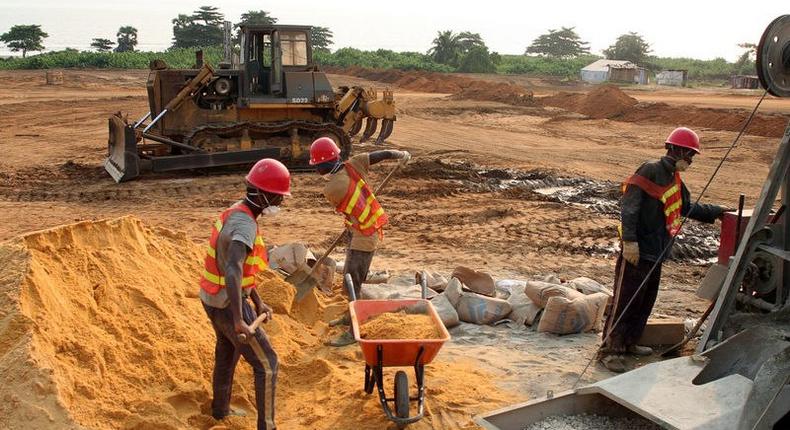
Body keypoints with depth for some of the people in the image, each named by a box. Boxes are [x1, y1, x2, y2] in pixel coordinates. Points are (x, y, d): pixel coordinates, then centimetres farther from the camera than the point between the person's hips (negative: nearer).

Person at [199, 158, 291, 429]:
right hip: (228, 304, -10)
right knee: (266, 364, -3)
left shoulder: (235, 213, 5)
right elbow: (233, 271, -41)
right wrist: (238, 320, -45)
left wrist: (258, 302, 12)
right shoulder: (245, 225, -26)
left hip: (213, 300, 10)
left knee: (227, 352, 30)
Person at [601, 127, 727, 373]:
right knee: (624, 301, -6)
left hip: (656, 253, 10)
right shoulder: (649, 172, -14)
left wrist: (718, 212, 28)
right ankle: (611, 350, 0)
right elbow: (629, 208, -21)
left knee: (646, 301, 17)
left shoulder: (674, 180, 16)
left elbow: (689, 208, 30)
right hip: (636, 251, -10)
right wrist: (629, 240, -27)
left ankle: (630, 342, 30)